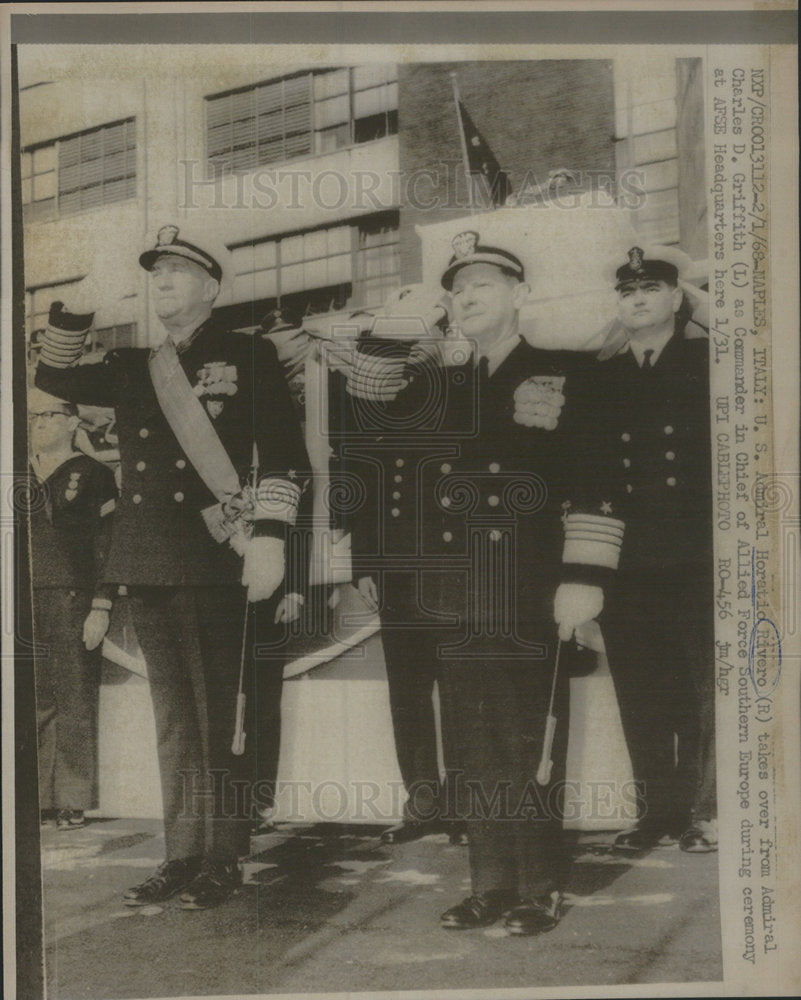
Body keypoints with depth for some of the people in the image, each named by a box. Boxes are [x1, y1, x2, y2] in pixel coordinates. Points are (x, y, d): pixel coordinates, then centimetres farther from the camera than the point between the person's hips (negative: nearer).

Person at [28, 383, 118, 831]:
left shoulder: (94, 476, 0)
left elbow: (108, 547, -4)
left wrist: (100, 609, -10)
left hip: (74, 603, -4)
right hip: (26, 604, 4)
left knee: (75, 704, 0)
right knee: (32, 703, 4)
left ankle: (73, 803, 9)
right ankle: (37, 799, 13)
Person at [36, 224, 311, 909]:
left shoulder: (248, 357, 1)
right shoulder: (134, 367, 18)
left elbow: (285, 455, -5)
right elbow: (56, 378, 17)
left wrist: (268, 536, -14)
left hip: (217, 561, -5)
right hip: (150, 564, 6)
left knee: (223, 716, 1)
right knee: (174, 718, 12)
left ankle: (224, 861, 13)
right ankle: (182, 856, 23)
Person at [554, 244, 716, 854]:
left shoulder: (712, 362, 5)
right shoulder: (600, 377, 12)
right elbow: (588, 476, 6)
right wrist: (583, 573, 0)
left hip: (697, 559, -3)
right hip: (625, 567, 3)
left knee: (705, 688, 2)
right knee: (641, 696, 8)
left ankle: (705, 812, 16)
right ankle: (657, 810, 20)